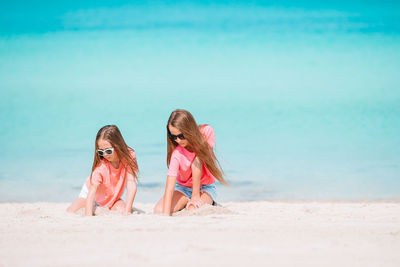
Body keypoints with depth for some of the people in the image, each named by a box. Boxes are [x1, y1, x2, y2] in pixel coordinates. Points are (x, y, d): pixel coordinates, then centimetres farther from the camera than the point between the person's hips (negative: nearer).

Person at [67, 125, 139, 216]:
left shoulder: (129, 155, -28)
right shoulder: (100, 165, -34)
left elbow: (131, 185, -31)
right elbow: (92, 192, -38)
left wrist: (127, 212, -40)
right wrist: (88, 218, -51)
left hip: (112, 198, 2)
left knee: (123, 211, -26)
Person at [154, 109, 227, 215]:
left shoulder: (207, 132, -21)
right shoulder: (176, 154, -25)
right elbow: (169, 187, -31)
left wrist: (195, 196, -26)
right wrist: (166, 215, -43)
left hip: (205, 187, -1)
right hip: (183, 188, 1)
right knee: (158, 211, -25)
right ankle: (185, 203, 7)